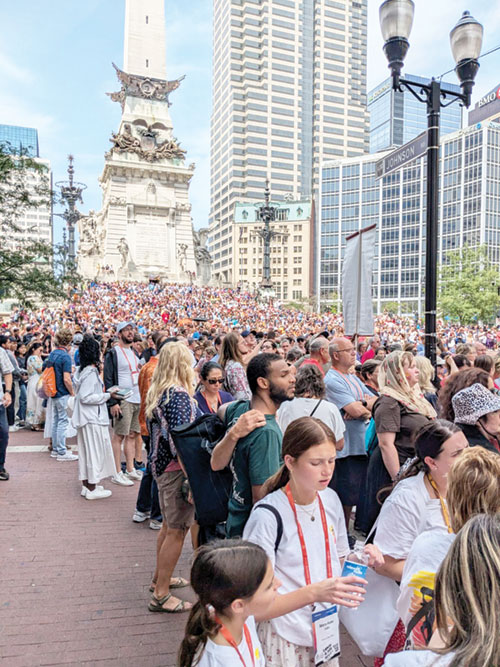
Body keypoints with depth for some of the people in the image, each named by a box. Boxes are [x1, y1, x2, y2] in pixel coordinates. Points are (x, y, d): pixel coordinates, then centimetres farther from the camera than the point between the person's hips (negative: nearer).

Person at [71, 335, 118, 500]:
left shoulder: (82, 370, 11)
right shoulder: (91, 372, -18)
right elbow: (85, 397, -23)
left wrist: (104, 393, 14)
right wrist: (107, 395, -16)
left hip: (85, 417, 10)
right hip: (93, 419, -10)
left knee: (85, 451, 15)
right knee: (95, 451, -1)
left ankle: (86, 485, 26)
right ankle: (92, 489, 7)